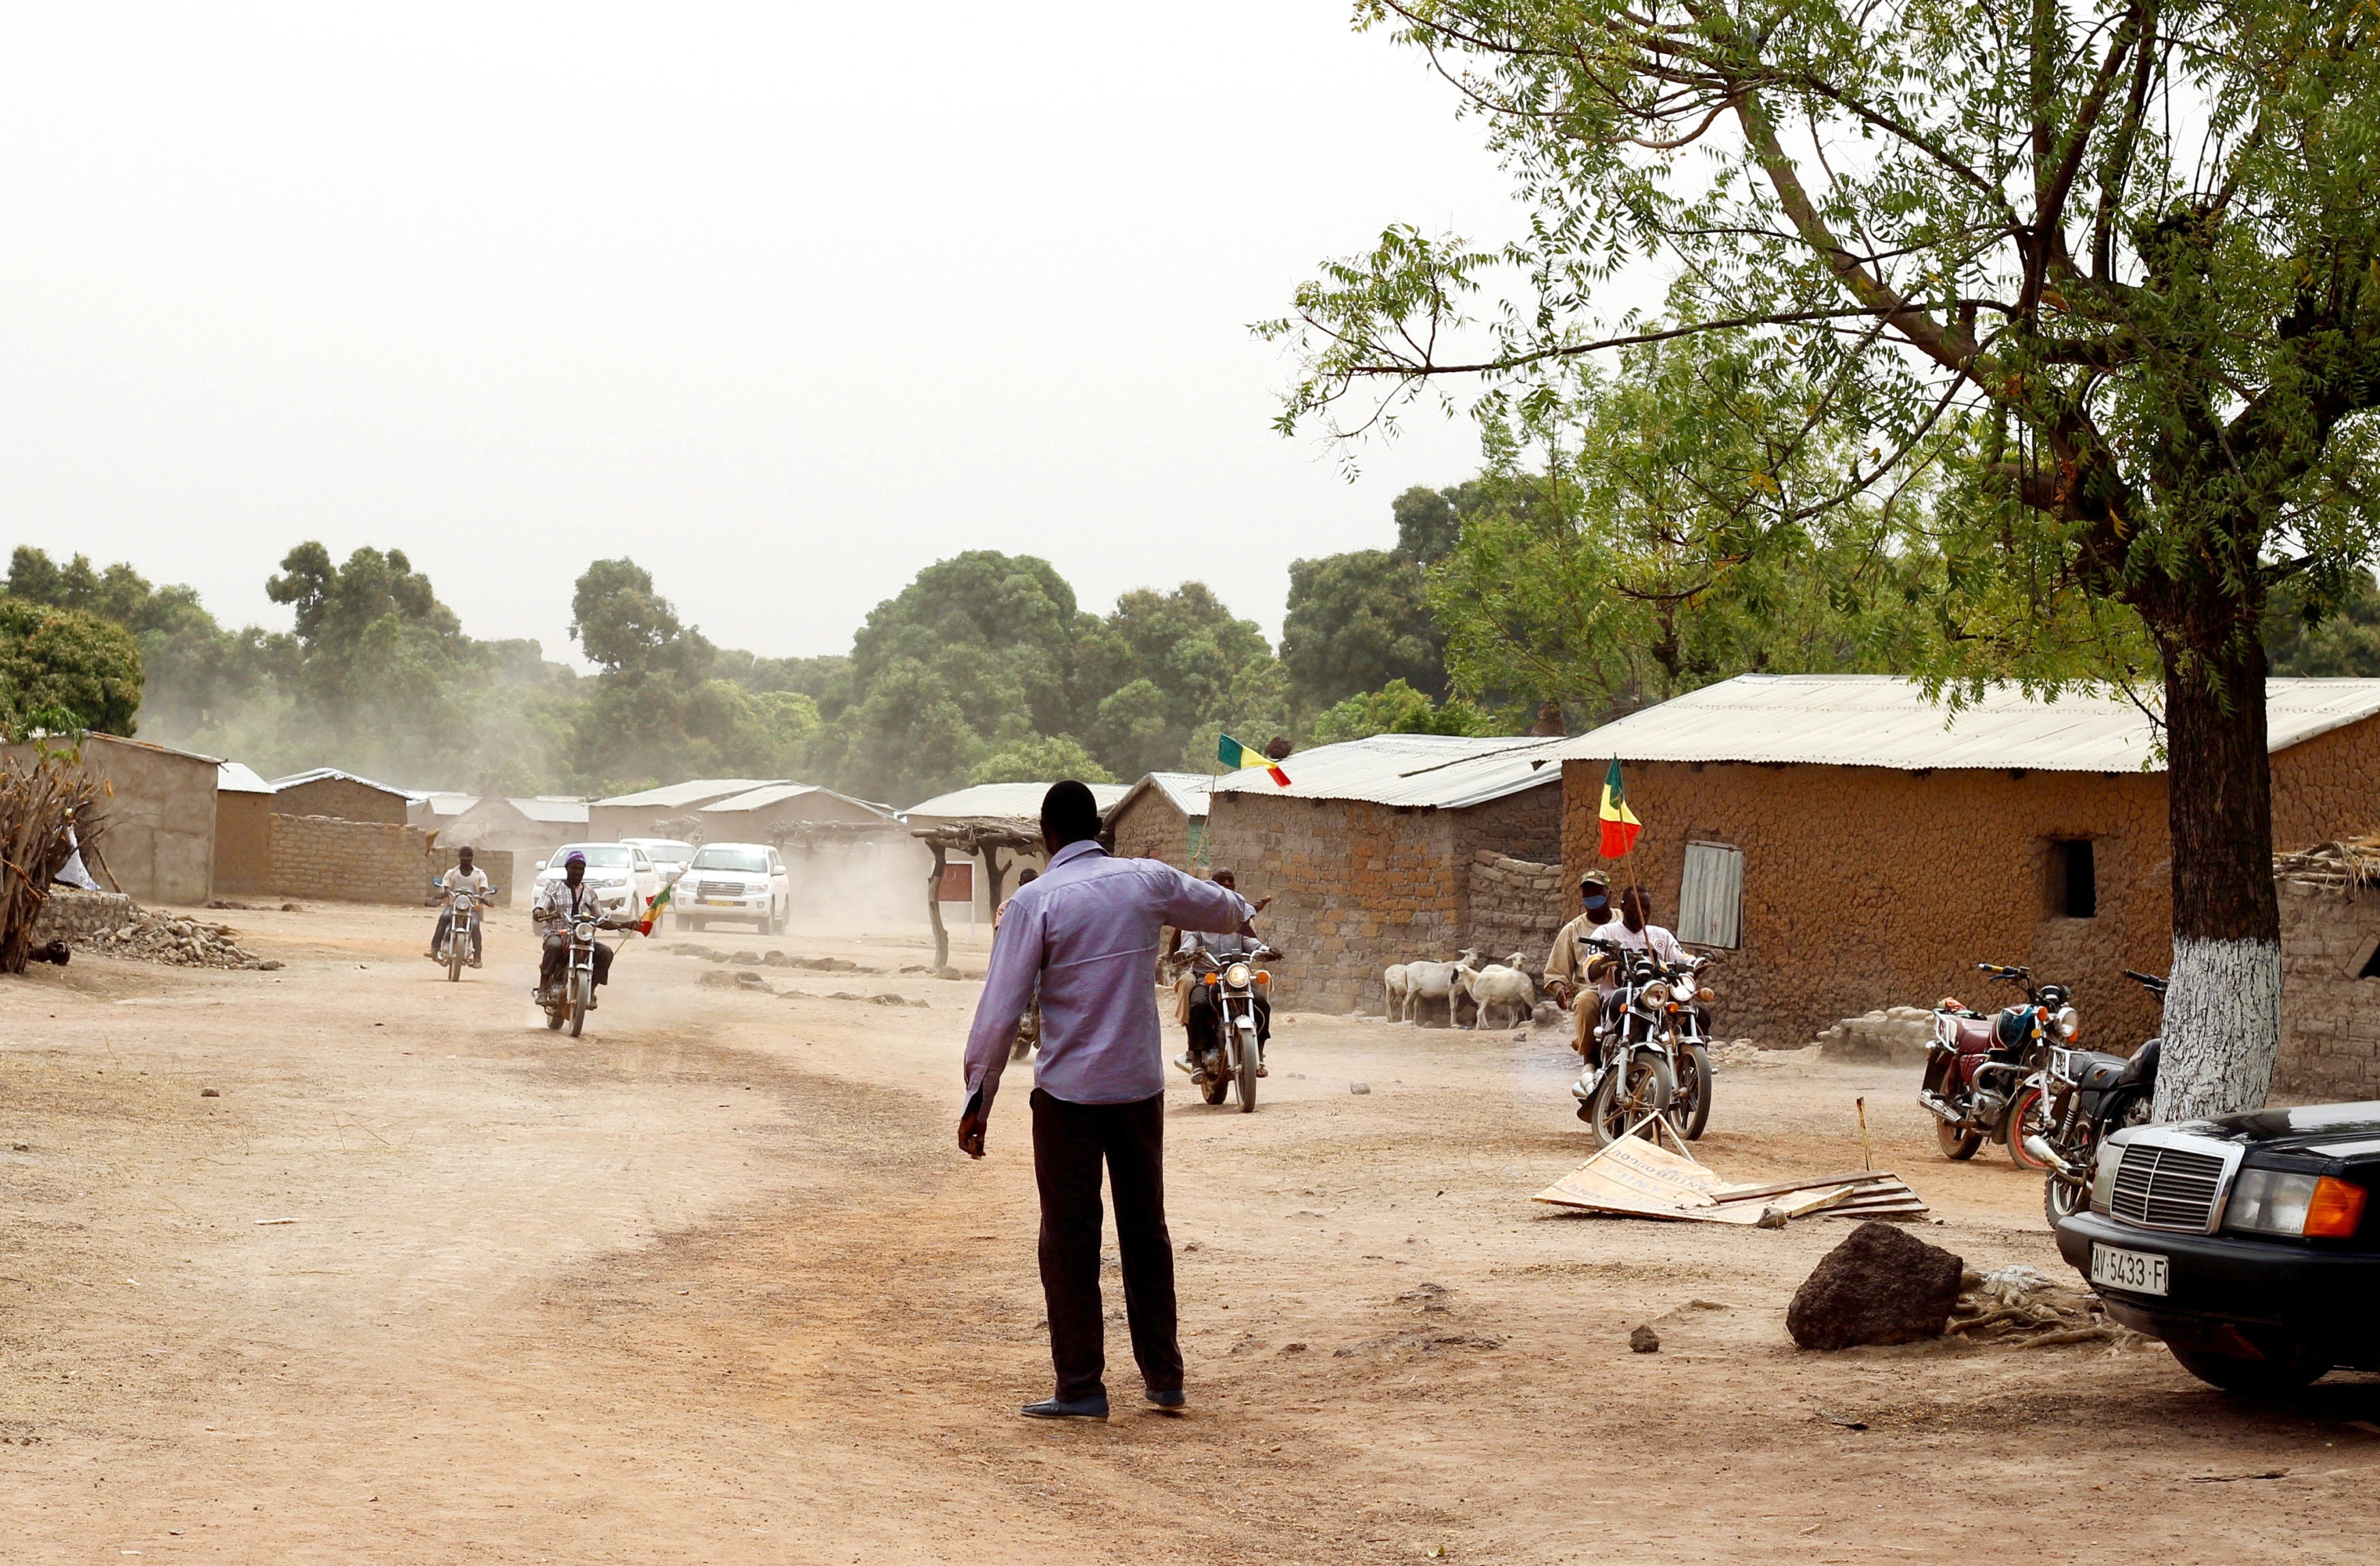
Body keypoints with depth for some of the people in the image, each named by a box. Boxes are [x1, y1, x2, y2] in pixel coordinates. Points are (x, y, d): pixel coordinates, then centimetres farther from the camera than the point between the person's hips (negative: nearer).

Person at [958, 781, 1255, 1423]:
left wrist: (979, 1098, -5)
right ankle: (1164, 1378, 20)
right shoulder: (1147, 881, 2)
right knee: (1146, 1232, 14)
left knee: (1070, 1241, 3)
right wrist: (1244, 913, 47)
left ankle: (1080, 1387, 5)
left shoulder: (1036, 901, -10)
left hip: (1068, 1093, -4)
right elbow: (1218, 906, 23)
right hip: (1140, 1086, 4)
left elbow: (1001, 1007, -11)